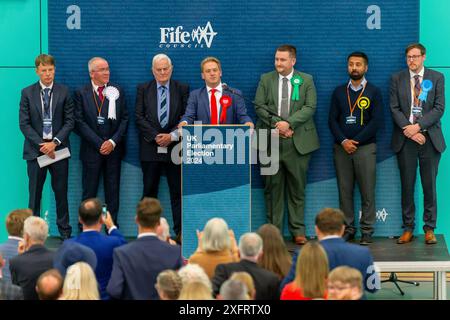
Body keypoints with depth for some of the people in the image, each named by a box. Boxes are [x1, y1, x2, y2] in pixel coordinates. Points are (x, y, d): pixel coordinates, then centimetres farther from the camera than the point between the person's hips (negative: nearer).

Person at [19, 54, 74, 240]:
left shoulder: (63, 92, 3)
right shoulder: (27, 93, 3)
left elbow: (69, 121, 0)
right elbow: (24, 124, -1)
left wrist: (55, 142, -12)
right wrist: (41, 144, -11)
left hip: (58, 149, 0)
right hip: (35, 149, 0)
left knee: (61, 192, 5)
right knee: (35, 193, 3)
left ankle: (65, 231, 13)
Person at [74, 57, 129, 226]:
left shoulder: (118, 91, 8)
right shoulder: (82, 93, 0)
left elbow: (124, 119, 5)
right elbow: (80, 123, -5)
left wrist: (113, 142, -7)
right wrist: (100, 144, -10)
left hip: (114, 148, 2)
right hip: (91, 149, -2)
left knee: (113, 191, 4)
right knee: (89, 192, -1)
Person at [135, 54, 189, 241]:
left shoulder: (182, 89, 6)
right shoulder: (143, 89, 7)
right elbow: (139, 117, 0)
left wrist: (172, 136, -12)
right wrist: (155, 136, -11)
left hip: (175, 146, 0)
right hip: (150, 148, 0)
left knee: (177, 191, 0)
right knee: (149, 191, 3)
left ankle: (180, 231, 2)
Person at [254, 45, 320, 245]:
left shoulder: (306, 80, 7)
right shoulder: (266, 79, 10)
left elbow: (310, 107, -3)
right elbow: (259, 106, 3)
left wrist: (288, 123, -15)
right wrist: (276, 124, -10)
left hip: (298, 142, -1)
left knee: (297, 187, 2)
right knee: (272, 188, 2)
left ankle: (298, 230, 7)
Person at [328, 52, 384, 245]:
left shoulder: (373, 92, 4)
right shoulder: (339, 92, 12)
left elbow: (376, 121, -4)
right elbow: (332, 120, 7)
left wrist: (356, 141, -10)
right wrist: (343, 141, -9)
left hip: (365, 147, -2)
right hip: (342, 148, 3)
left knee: (367, 191, -4)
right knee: (344, 190, 2)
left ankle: (367, 231, 0)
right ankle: (347, 229, 8)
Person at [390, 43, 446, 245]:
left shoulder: (436, 78, 5)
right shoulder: (397, 79, 7)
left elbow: (439, 108, -2)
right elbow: (395, 109, 1)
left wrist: (418, 126, -13)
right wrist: (410, 131, -11)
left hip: (430, 139, -1)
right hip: (405, 139, 1)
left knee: (429, 186, 1)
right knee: (407, 186, 3)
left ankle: (429, 229, 7)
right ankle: (408, 228, 8)